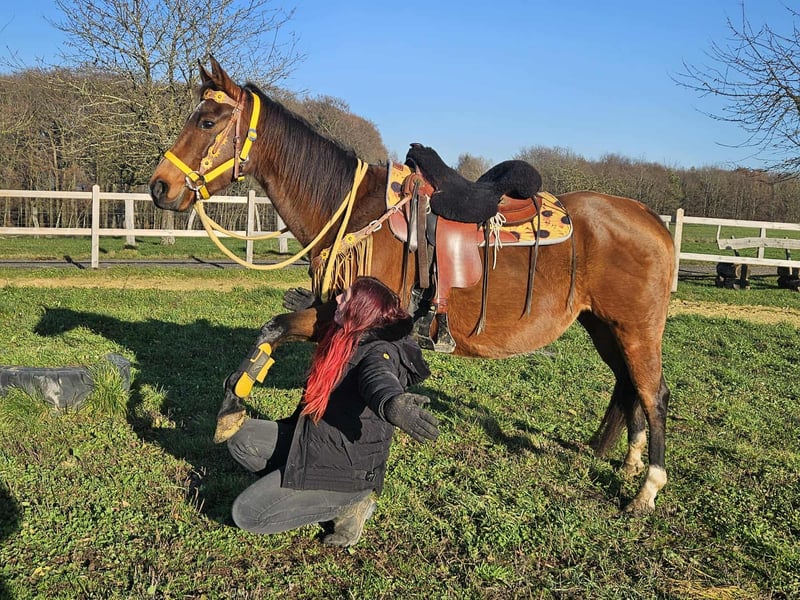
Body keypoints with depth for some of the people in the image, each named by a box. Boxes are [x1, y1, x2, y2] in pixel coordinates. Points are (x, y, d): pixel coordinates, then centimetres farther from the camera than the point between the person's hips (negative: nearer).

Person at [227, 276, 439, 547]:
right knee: (240, 437, 7)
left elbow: (379, 381, -50)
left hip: (345, 467, -9)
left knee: (245, 513, -11)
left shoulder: (381, 352, -24)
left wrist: (391, 403, -71)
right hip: (313, 442, 9)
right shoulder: (347, 339, 3)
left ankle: (347, 500, -1)